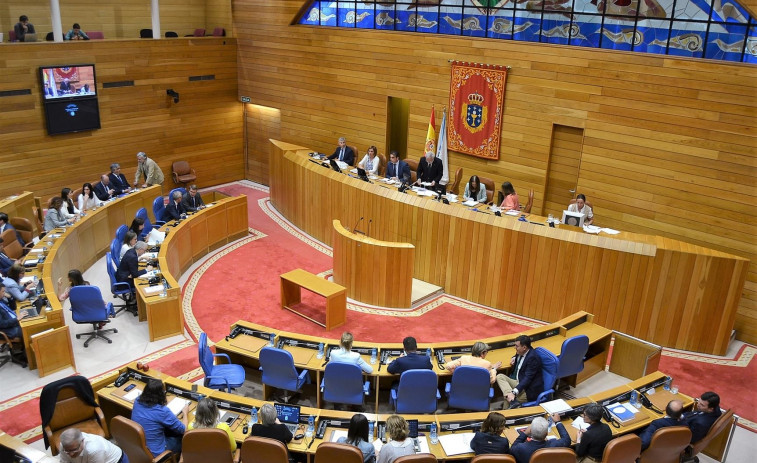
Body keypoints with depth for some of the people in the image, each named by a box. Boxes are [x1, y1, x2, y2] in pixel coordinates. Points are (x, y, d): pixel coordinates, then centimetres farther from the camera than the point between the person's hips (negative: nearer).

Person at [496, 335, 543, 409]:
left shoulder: (533, 357, -21)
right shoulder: (521, 352, 5)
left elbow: (527, 378, -26)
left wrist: (514, 392, -34)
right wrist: (514, 358, 7)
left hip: (530, 390, -10)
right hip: (518, 382, 10)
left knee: (508, 398, -31)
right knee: (500, 377, -13)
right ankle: (512, 400, -29)